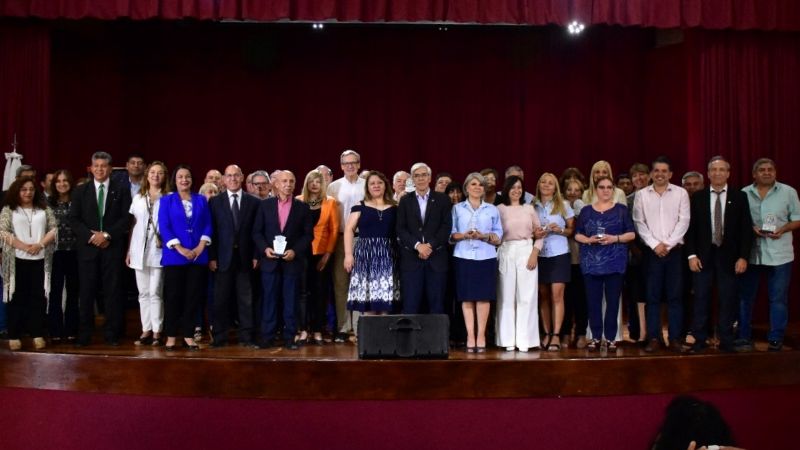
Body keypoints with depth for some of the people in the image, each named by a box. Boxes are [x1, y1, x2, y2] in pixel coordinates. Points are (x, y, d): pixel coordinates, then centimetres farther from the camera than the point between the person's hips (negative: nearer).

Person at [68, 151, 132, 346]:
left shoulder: (121, 190, 6)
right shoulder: (80, 191, 10)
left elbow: (126, 218, -1)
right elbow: (74, 219, 4)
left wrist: (107, 235, -11)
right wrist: (91, 236, -10)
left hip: (113, 247, -1)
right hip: (88, 247, 1)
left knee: (112, 291, 0)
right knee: (87, 292, 1)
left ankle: (112, 334, 6)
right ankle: (84, 334, 7)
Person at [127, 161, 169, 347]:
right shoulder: (138, 198, 13)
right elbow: (132, 225, 12)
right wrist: (129, 251, 8)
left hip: (158, 250, -4)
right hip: (139, 251, 4)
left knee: (155, 293, -6)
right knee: (143, 293, 7)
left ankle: (156, 332, -2)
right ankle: (146, 330, 11)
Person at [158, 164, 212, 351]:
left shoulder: (201, 200, 10)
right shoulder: (167, 200, 4)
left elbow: (207, 225, 6)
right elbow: (163, 227, -4)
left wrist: (201, 246, -9)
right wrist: (180, 249, -14)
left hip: (198, 256, 2)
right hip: (174, 256, -2)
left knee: (193, 297, 3)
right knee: (173, 297, 1)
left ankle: (188, 335, 10)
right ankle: (171, 336, 8)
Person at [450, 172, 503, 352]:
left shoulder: (492, 209, 12)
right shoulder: (457, 208, 11)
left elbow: (499, 236, 8)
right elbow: (450, 234, 6)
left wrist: (485, 236, -10)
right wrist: (464, 235, -12)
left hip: (486, 257, 0)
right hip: (464, 257, 0)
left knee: (483, 297, -2)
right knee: (467, 297, -2)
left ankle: (481, 335, 3)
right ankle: (470, 335, 1)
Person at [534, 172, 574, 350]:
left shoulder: (563, 205, 5)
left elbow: (572, 229, 6)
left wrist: (560, 230, -13)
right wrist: (534, 234, -7)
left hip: (559, 254, -2)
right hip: (539, 255, 2)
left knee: (557, 295, -9)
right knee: (543, 296, 3)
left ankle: (556, 335, -9)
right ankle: (547, 334, 9)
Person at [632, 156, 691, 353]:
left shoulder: (681, 193, 3)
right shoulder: (641, 194, 5)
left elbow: (683, 221, -2)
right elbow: (639, 223, 2)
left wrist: (668, 244, -9)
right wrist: (655, 244, -7)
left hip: (674, 250, 0)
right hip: (652, 251, 0)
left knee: (675, 296, 1)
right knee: (653, 296, 1)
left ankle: (675, 338, 5)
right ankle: (653, 338, 4)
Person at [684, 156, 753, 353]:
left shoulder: (739, 197, 3)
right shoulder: (697, 198, 5)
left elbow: (746, 229, 1)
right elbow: (690, 228, 4)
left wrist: (743, 257, -5)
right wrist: (692, 255, -4)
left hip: (729, 256, 0)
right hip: (703, 256, 0)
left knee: (728, 300, 2)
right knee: (701, 300, 1)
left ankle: (726, 341, 11)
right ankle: (699, 340, 9)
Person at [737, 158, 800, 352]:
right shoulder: (744, 194, 4)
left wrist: (783, 229, -14)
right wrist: (750, 229, -12)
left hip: (779, 254, -1)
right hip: (750, 253, 1)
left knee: (778, 298, 4)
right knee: (745, 296, 6)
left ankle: (776, 339, 14)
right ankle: (744, 337, 17)